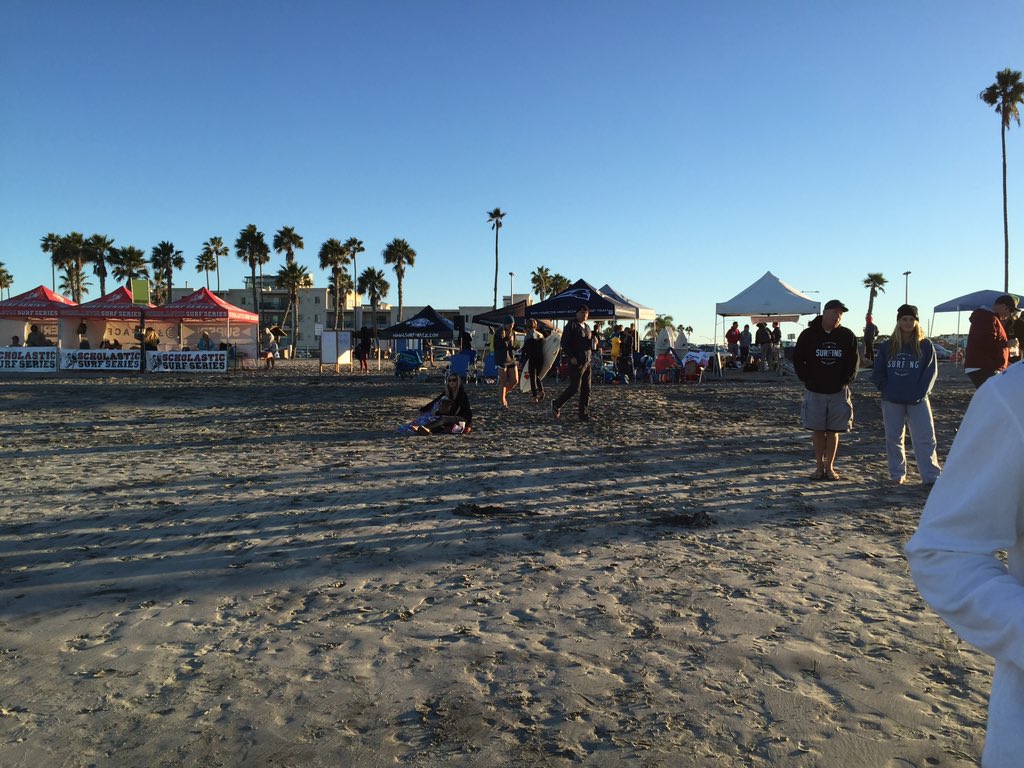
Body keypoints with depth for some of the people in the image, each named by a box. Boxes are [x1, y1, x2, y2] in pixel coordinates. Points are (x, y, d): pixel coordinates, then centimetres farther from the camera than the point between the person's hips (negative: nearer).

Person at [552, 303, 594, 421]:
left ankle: (584, 414, 11)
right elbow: (564, 343, -10)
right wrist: (571, 357, -17)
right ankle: (556, 404, 13)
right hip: (576, 362, -7)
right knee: (575, 387, -6)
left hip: (587, 362, 7)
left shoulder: (587, 327, 17)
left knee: (586, 390, 5)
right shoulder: (571, 326, -6)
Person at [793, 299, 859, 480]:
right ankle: (820, 467, 13)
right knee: (817, 430, 4)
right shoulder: (808, 335, -2)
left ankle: (829, 467, 14)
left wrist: (846, 381, -3)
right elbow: (797, 359, 4)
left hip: (839, 392, 1)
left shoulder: (847, 336, 1)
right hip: (814, 391, 0)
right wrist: (806, 379, -3)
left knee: (833, 431, 5)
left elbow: (853, 362, 7)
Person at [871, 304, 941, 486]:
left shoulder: (925, 345, 2)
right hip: (892, 402, 2)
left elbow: (931, 371, -1)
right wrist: (886, 390, -4)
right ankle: (897, 473, 19)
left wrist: (920, 392, -11)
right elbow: (877, 372, 7)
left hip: (918, 401, -1)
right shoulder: (887, 346, 5)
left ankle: (931, 475, 0)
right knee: (893, 438, 8)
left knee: (925, 438, -4)